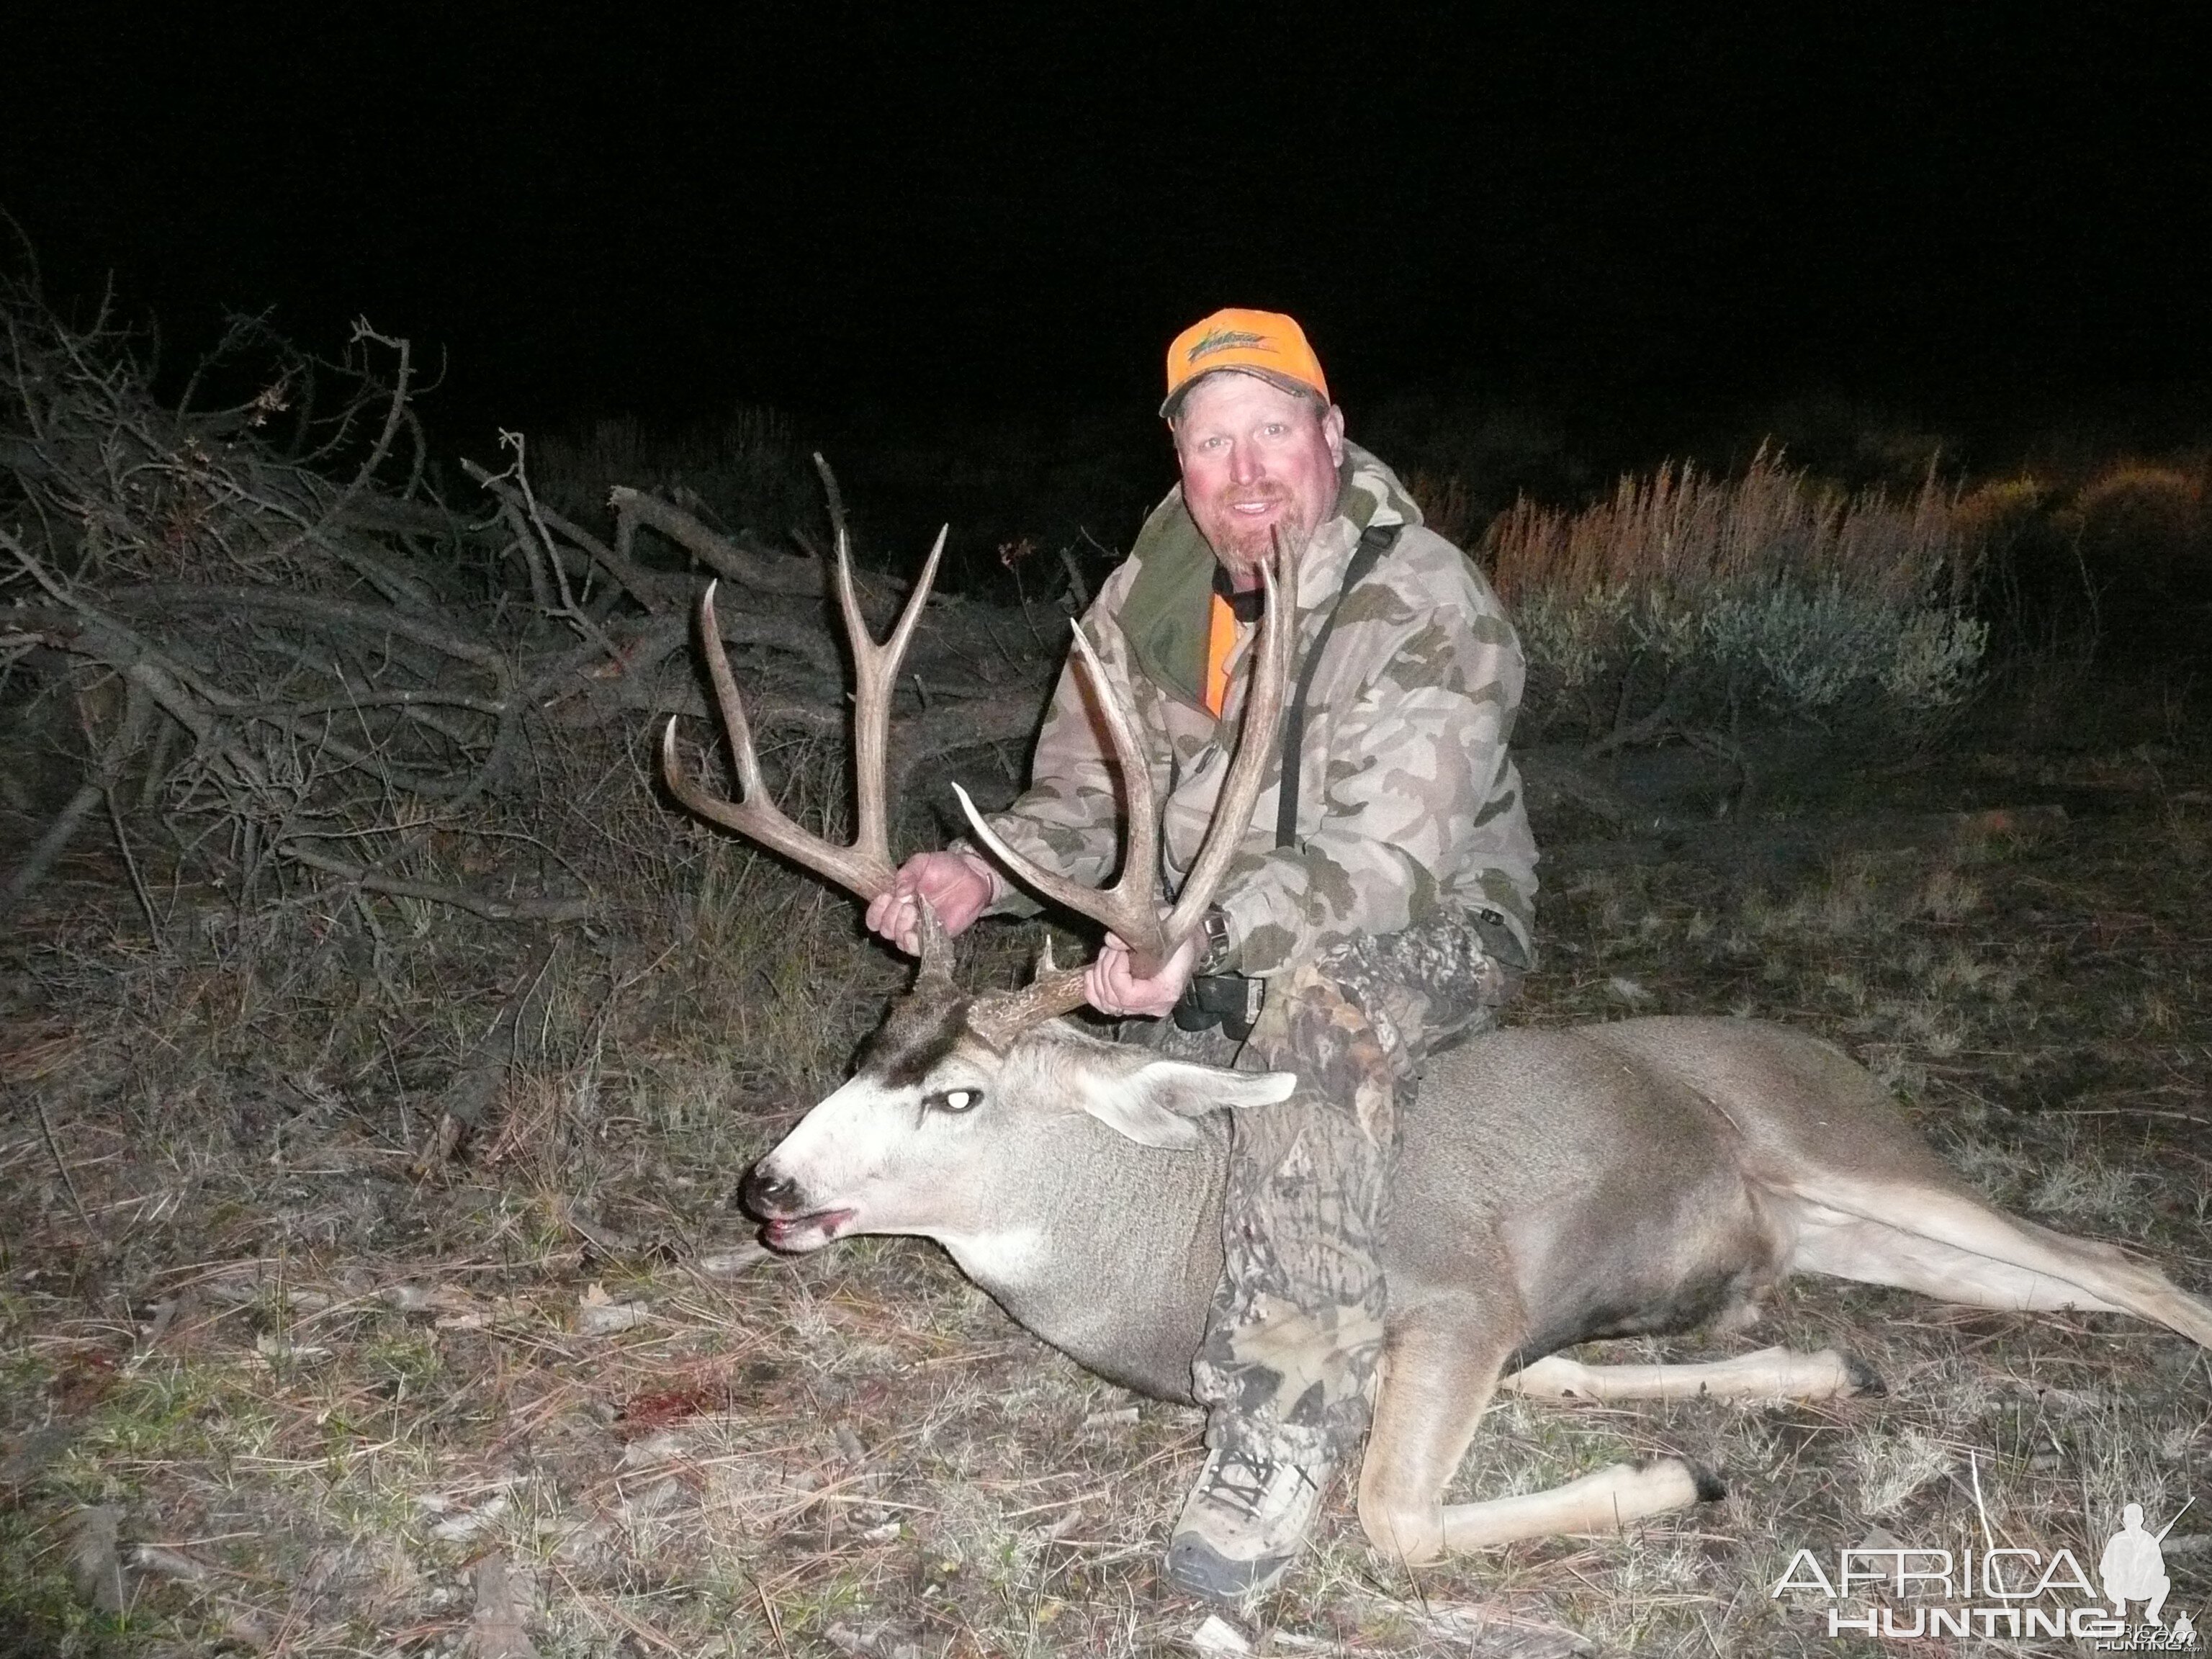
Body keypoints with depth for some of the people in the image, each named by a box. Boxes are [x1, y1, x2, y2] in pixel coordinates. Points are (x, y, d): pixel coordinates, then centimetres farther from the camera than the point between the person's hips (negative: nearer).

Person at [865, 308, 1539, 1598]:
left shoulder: (1428, 611, -21)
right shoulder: (1152, 592, -2)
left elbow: (1385, 868, -31)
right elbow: (1083, 801, 3)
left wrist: (1210, 935, -47)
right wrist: (986, 875, -20)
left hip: (1426, 935, -6)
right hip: (1211, 939, 7)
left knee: (1319, 1004, -39)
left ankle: (1288, 1434, -34)